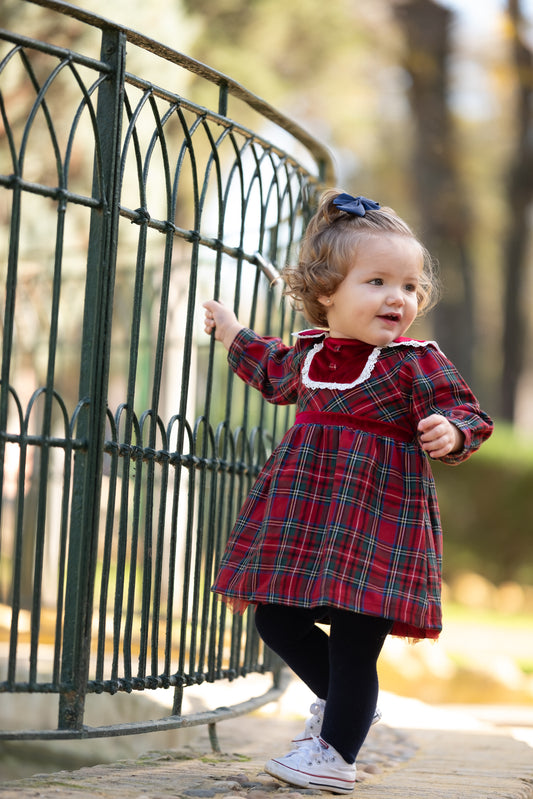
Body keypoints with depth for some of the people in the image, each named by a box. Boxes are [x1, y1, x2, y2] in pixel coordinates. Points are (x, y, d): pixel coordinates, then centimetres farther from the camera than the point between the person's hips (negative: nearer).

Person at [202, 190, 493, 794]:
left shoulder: (417, 363, -9)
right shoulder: (309, 351, 8)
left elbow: (465, 415, -10)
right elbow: (277, 376, 31)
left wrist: (451, 432, -32)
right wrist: (235, 337, 39)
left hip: (375, 517, -6)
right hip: (303, 511, 6)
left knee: (354, 641, -5)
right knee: (275, 615, 11)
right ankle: (339, 701, 32)